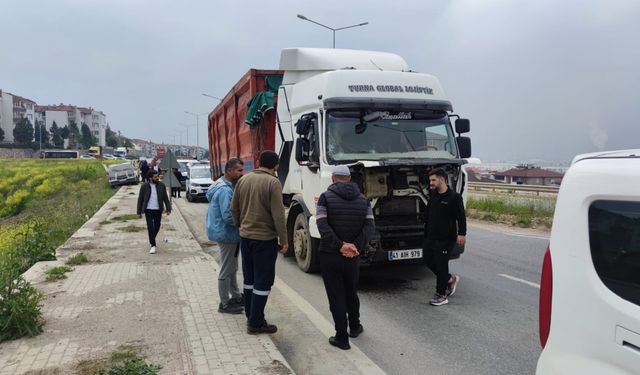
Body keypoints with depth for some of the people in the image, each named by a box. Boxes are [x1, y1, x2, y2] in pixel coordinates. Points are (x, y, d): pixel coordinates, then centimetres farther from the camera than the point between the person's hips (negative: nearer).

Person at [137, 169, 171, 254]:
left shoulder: (162, 186, 0)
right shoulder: (144, 186, -3)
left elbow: (166, 198, 6)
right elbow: (140, 200, 3)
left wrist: (168, 209, -1)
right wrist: (139, 212, 3)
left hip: (158, 210, 2)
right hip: (148, 210, -2)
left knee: (157, 227, 12)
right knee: (150, 227, -7)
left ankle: (152, 240, 38)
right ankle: (153, 245, 0)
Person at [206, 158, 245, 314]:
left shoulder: (224, 186, 9)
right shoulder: (225, 190, -23)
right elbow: (228, 217, -28)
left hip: (226, 233, 10)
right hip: (227, 234, -10)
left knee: (232, 268, 21)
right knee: (226, 271, 2)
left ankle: (236, 296, 35)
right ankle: (225, 304, 14)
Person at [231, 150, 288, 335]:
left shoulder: (243, 179, 4)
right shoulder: (273, 182, -15)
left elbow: (234, 208, 10)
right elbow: (278, 214, -18)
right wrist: (283, 240, -11)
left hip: (245, 236, 7)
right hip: (265, 238, -7)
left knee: (249, 278, 18)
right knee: (263, 281, 3)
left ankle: (250, 315, 29)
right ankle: (255, 323, 7)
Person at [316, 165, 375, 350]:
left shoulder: (326, 197, -6)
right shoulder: (363, 199, 5)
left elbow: (323, 226, -19)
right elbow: (369, 227, -7)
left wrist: (340, 245, -20)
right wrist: (356, 247, -14)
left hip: (330, 255, -4)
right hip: (353, 257, 4)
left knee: (336, 296, 5)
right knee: (351, 293, 23)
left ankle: (342, 337, 10)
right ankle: (354, 327, 38)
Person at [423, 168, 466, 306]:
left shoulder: (454, 197, -10)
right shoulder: (433, 197, 12)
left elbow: (461, 217, -14)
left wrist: (461, 234, -23)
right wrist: (426, 235, 17)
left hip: (445, 239, -8)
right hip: (431, 237, 8)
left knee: (441, 265, -3)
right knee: (430, 262, 12)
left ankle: (441, 295, 9)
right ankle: (450, 279, 33)